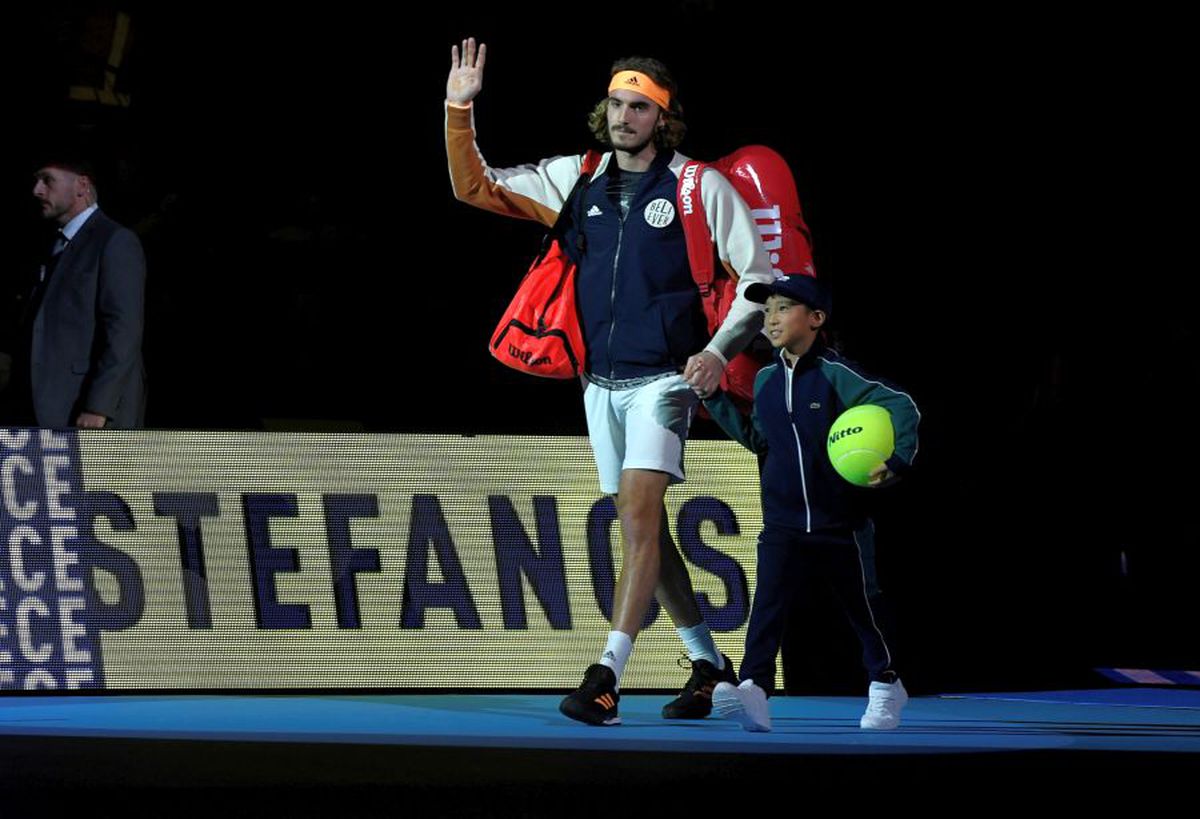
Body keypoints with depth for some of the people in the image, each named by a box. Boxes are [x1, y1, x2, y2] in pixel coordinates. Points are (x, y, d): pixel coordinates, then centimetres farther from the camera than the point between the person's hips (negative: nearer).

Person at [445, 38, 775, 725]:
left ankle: (606, 679, -25)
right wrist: (459, 110, -2)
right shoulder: (576, 180, 8)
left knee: (638, 514, -19)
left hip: (664, 379, -6)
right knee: (644, 528, 11)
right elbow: (475, 186, 13)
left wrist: (720, 350, -17)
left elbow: (761, 278, -3)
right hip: (601, 383, 6)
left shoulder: (701, 188, -6)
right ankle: (709, 662, 26)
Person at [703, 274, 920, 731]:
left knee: (859, 607, 13)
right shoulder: (766, 380, 5)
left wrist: (895, 461, -29)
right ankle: (753, 690, -27)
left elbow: (902, 408, -17)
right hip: (782, 524, 3)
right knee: (768, 605, -16)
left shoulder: (835, 376, -13)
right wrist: (713, 399, 14)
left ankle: (885, 685, 32)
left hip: (836, 522, -3)